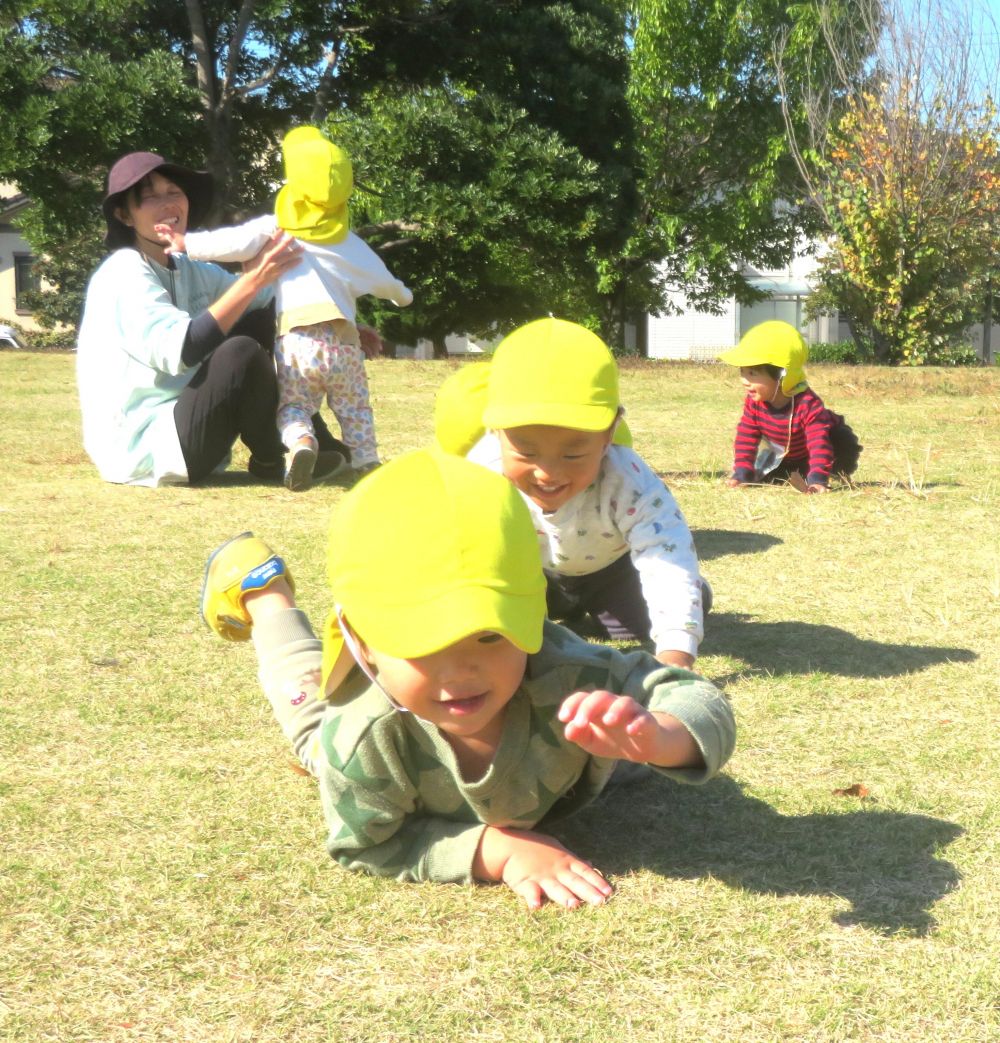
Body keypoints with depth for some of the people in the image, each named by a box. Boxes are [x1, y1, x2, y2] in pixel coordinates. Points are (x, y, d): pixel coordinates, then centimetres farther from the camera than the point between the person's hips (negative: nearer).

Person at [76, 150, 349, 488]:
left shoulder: (190, 271, 12)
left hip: (174, 429, 9)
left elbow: (275, 299, 16)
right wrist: (252, 280, -27)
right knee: (242, 352, -26)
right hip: (141, 451, -9)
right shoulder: (124, 274, -14)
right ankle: (272, 462, -2)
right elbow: (181, 351, -28)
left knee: (259, 322, 6)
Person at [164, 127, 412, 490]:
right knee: (354, 408, 19)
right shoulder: (347, 240, 16)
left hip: (296, 339, -2)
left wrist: (187, 242, 3)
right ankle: (366, 462, 8)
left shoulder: (276, 227, 5)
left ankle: (300, 441, -21)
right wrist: (402, 295, 50)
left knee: (293, 405, 8)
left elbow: (235, 243, -7)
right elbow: (380, 278, 29)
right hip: (343, 341, 2)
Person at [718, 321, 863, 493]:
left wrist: (818, 480, -56)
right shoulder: (753, 402, -25)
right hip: (780, 453, 5)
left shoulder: (808, 403, -42)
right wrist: (741, 474, -28)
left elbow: (819, 443, -47)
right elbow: (746, 439, -18)